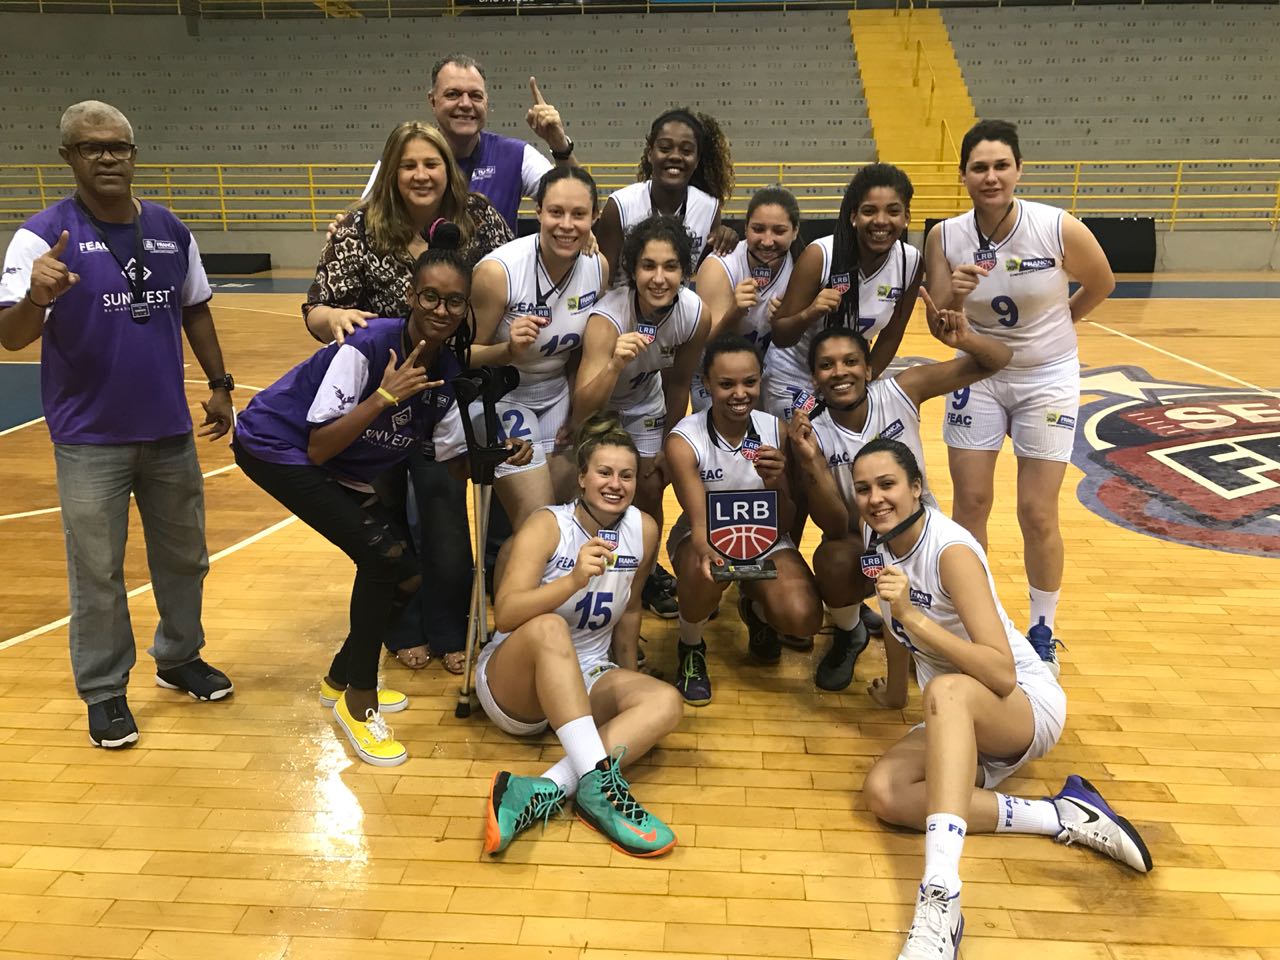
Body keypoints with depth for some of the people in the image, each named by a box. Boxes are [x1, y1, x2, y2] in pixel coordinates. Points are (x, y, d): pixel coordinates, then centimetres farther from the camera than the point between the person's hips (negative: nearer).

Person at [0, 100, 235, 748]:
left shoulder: (170, 230, 3)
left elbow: (195, 311, 15)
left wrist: (219, 385, 11)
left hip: (169, 431, 5)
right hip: (90, 440, -4)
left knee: (183, 557, 17)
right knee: (97, 574, 6)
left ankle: (180, 659, 36)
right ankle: (105, 693, 22)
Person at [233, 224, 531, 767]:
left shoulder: (449, 371, -9)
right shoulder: (367, 347, -29)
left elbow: (449, 460, 0)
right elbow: (318, 449, -29)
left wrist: (499, 456, -17)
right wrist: (384, 397, -37)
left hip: (347, 470, 8)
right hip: (277, 447, -7)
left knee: (403, 574, 6)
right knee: (385, 557, -20)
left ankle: (342, 681, 29)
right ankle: (358, 703, -2)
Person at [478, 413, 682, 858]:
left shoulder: (644, 529, -3)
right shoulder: (547, 525, -16)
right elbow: (505, 616, -28)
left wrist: (628, 681, 15)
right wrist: (575, 579, -41)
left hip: (584, 681, 5)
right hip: (512, 681, -4)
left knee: (666, 703, -24)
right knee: (549, 628, -37)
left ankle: (544, 792, -37)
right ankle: (598, 784, -41)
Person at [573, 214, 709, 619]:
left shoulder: (696, 315, -25)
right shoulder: (608, 318, -40)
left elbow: (677, 385, -6)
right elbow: (582, 410, -46)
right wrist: (616, 364, -62)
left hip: (643, 402, 4)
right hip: (594, 406, -3)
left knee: (650, 487, 5)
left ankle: (648, 571, 31)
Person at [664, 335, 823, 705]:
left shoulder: (774, 429, -12)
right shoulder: (684, 439, -20)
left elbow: (785, 523, -8)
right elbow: (698, 521, -26)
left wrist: (775, 484, -31)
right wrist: (707, 551, -51)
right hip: (705, 538, -2)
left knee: (804, 618, -24)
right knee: (709, 570, -40)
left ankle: (754, 605, 16)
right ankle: (690, 648, -5)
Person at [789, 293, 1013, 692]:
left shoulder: (901, 390, -18)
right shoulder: (813, 434, -20)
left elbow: (998, 361, -16)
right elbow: (835, 528, -25)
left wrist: (965, 340, -39)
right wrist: (810, 462, -41)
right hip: (859, 543, -1)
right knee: (832, 558, -35)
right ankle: (848, 635, 0)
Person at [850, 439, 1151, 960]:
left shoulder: (950, 550, -22)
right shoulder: (878, 540, 0)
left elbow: (1002, 674, -30)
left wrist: (912, 616, -36)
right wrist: (894, 691, 30)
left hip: (1027, 705, -7)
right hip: (956, 726, 7)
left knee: (946, 691, -41)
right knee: (883, 793, -24)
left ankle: (940, 901, -51)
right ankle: (1065, 817, -16)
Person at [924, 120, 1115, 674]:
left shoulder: (1060, 229, -19)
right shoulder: (945, 238, -12)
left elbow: (1101, 284, 1)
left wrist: (1053, 325, 10)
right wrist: (955, 295, -30)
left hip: (1048, 377, -2)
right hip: (979, 374, 2)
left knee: (1037, 512, -1)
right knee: (970, 502, 3)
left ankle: (1042, 634, 18)